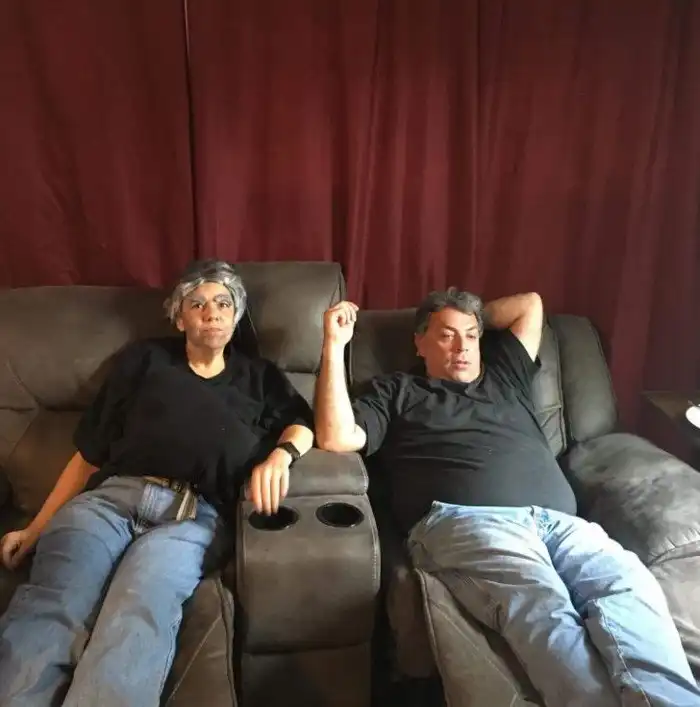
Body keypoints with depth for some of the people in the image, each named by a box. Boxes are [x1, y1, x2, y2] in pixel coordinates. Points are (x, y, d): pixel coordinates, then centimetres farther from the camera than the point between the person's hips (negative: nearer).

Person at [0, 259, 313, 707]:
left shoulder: (258, 376, 29)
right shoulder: (145, 358, 25)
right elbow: (91, 453, 22)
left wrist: (281, 453, -5)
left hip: (193, 515, 0)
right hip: (109, 497, 1)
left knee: (136, 622, -35)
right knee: (49, 613, -32)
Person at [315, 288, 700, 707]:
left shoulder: (505, 379, 37)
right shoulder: (397, 392, 25)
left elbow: (530, 304, 46)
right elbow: (335, 438, 9)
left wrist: (475, 316, 48)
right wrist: (335, 344, 8)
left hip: (559, 521, 5)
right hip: (465, 521, -4)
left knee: (629, 587, -30)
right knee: (542, 606, -37)